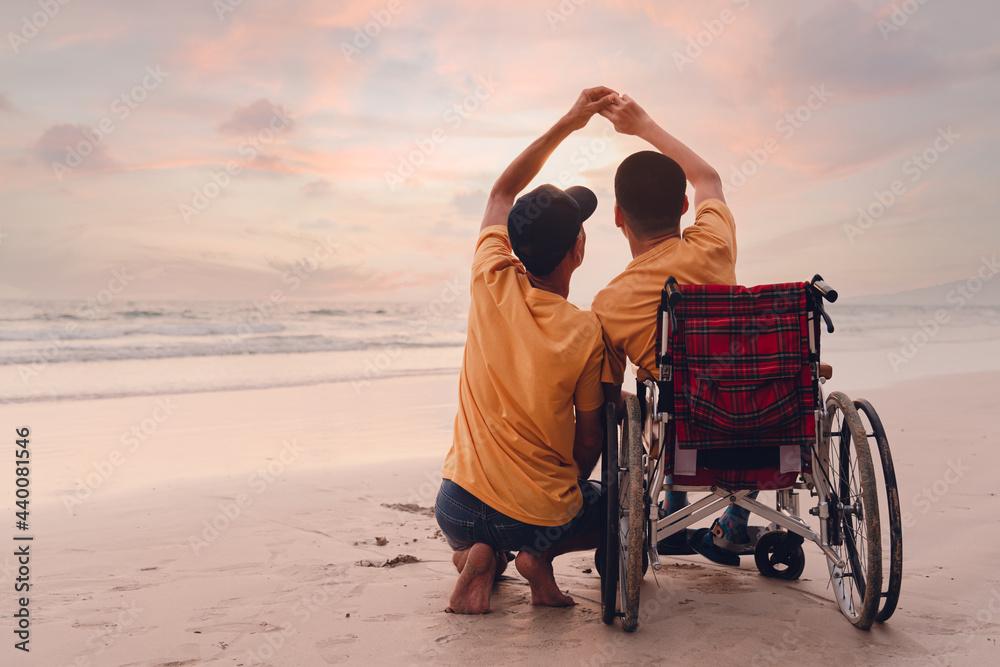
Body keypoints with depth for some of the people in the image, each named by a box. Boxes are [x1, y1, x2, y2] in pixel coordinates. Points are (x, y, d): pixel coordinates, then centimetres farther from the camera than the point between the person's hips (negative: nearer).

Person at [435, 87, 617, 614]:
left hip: (460, 507, 2)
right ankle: (541, 557, 4)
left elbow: (502, 192, 8)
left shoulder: (491, 285, -10)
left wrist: (568, 122, 11)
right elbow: (589, 440, -4)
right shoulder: (586, 333, -16)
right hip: (541, 517, -2)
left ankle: (478, 555, 6)